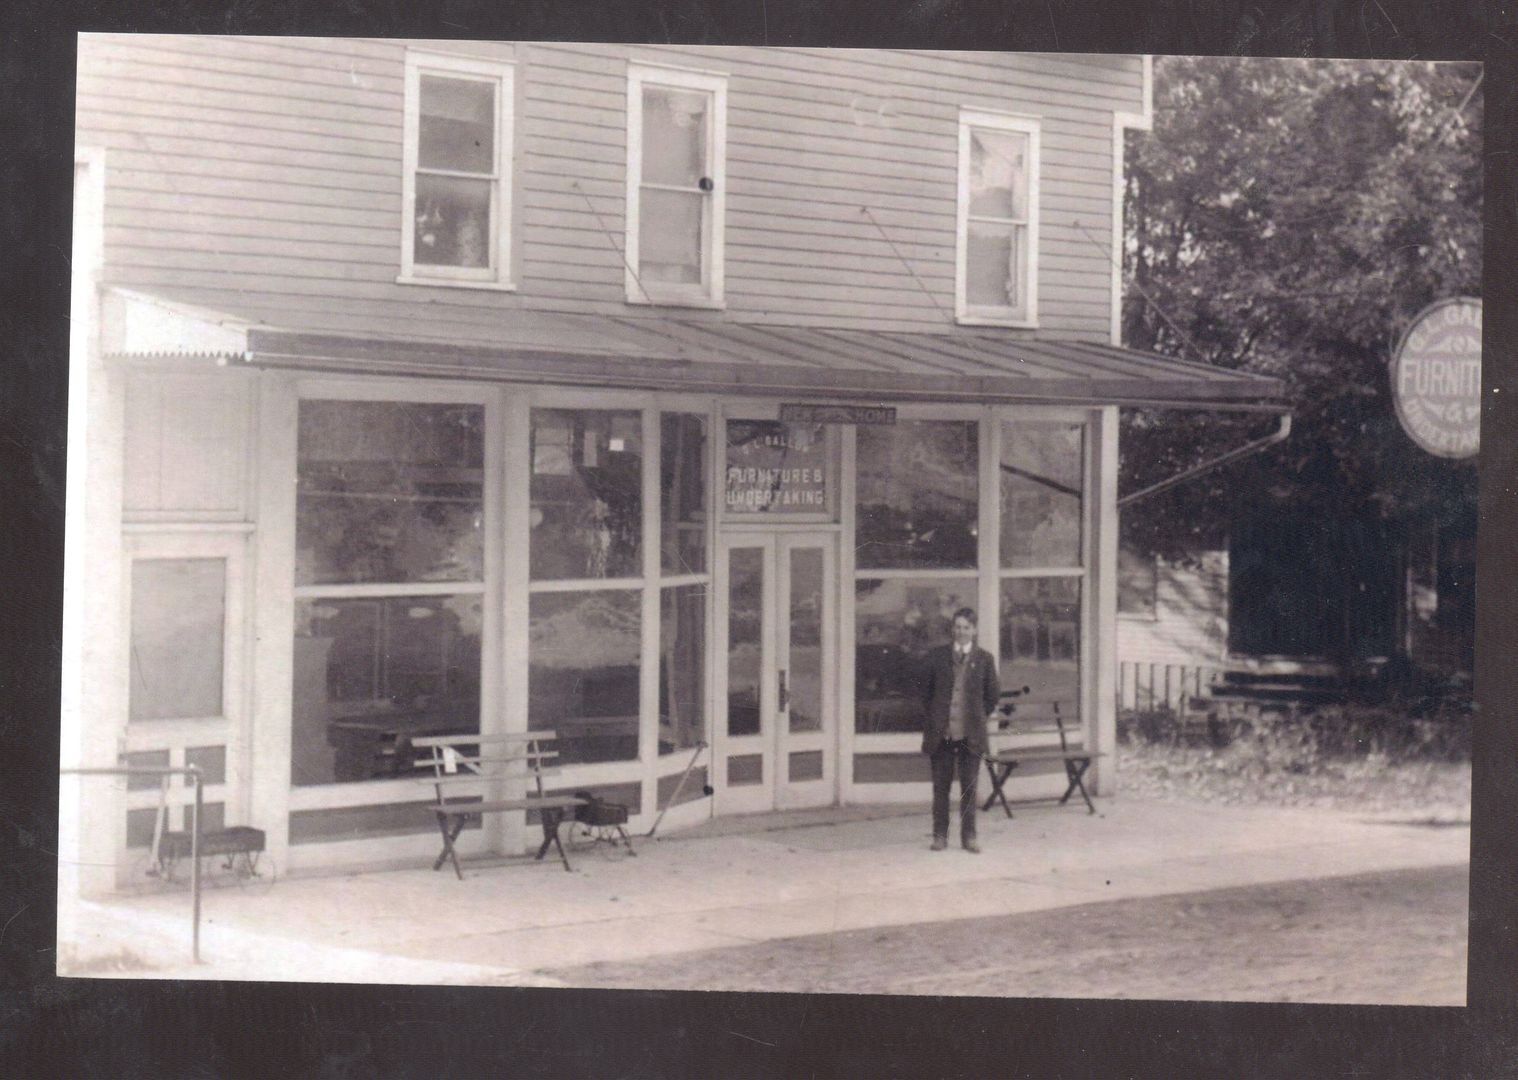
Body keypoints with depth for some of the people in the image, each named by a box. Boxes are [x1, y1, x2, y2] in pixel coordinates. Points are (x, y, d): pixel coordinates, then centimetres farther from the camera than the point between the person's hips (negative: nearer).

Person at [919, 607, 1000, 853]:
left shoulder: (984, 659, 4)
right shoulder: (937, 656, 5)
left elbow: (993, 694, 12)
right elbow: (926, 692, 12)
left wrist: (977, 718, 7)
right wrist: (930, 723, 7)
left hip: (970, 733, 0)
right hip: (941, 732, 0)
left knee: (969, 786, 4)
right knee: (940, 786, 3)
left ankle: (968, 836, 10)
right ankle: (940, 835, 10)